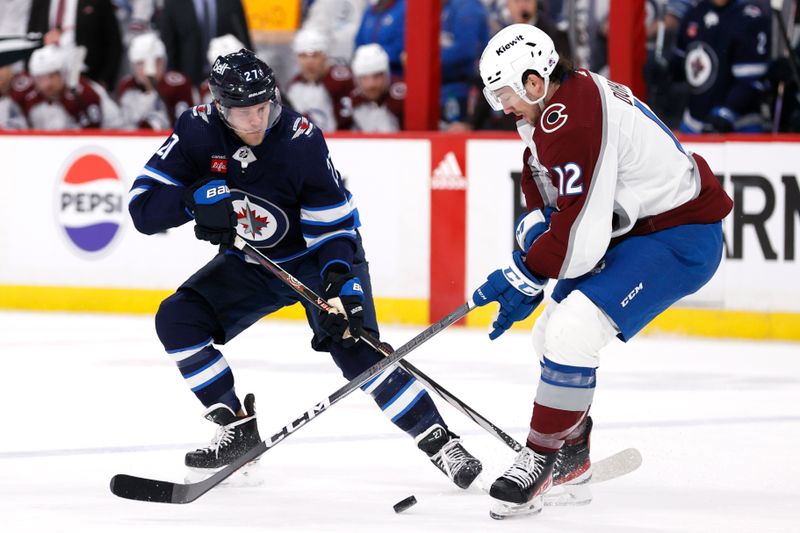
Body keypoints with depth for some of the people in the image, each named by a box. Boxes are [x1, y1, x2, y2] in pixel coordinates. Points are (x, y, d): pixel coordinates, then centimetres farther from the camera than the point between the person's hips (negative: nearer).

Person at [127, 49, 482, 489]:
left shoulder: (301, 140, -25)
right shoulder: (198, 131, -18)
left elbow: (335, 221, -19)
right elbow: (143, 205, -19)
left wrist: (340, 282, -35)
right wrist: (196, 199, -37)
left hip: (316, 256, -4)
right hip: (249, 263, 4)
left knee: (356, 349, -23)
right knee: (178, 320, -13)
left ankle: (438, 441, -15)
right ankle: (239, 426, -2)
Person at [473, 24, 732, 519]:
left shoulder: (573, 123, -28)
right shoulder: (558, 104, 6)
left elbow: (578, 235, -28)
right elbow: (544, 195, 17)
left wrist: (523, 276, -12)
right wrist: (527, 277, 3)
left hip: (681, 239, -11)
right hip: (630, 232, 11)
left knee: (570, 333, -24)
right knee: (553, 334, 19)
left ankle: (540, 461, -12)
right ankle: (572, 456, 36)